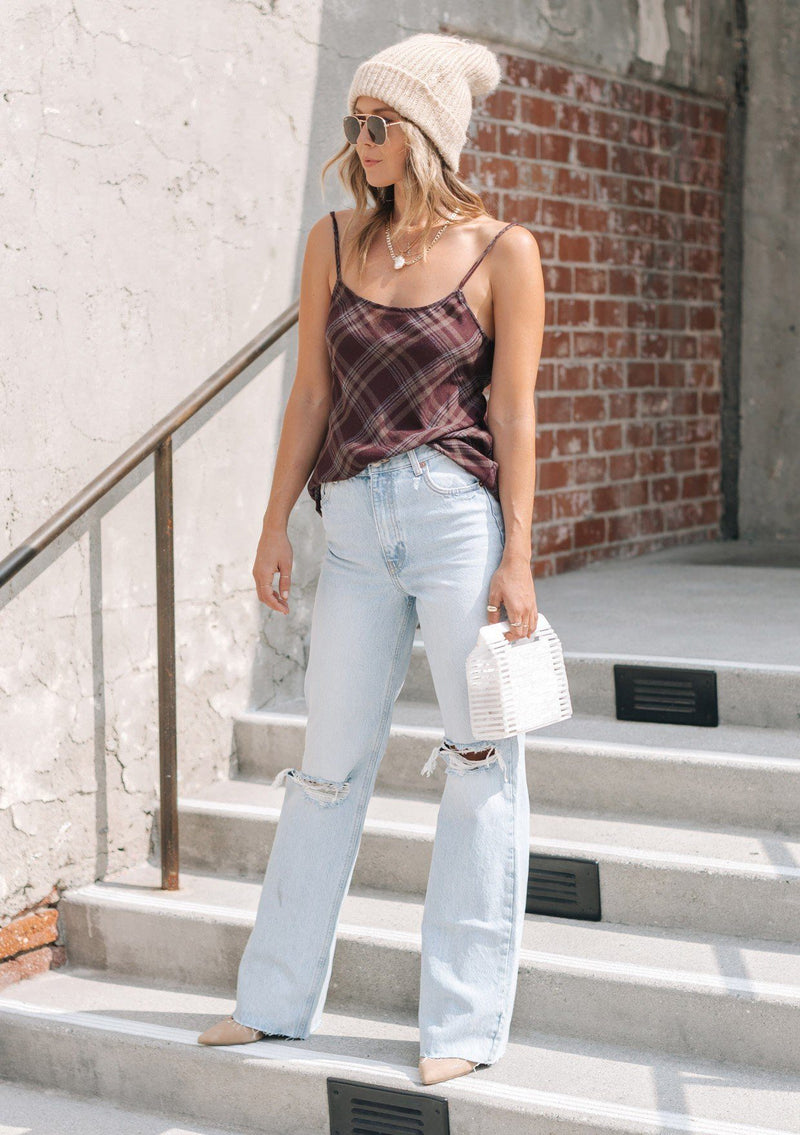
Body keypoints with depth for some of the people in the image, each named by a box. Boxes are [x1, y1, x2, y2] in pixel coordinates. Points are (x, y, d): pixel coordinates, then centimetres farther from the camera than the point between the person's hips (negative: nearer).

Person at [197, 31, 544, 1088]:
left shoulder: (502, 250, -1)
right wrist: (276, 523, 8)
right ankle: (276, 1000, 23)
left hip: (460, 514, -3)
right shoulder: (335, 240, 9)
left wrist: (517, 556, -8)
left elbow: (512, 413, -3)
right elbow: (312, 393, 11)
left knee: (482, 761, 2)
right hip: (355, 524, 3)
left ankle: (464, 1022, 13)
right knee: (332, 762, 10)